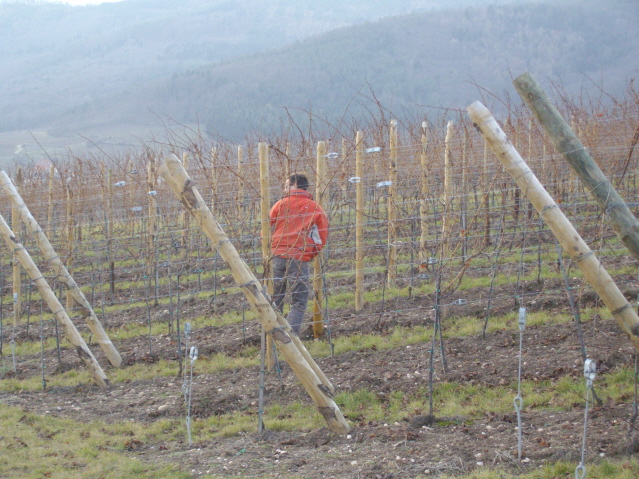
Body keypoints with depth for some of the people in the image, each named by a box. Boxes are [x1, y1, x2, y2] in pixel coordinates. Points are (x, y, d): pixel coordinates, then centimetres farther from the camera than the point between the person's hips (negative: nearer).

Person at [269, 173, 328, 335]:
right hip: (299, 260, -2)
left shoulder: (281, 204, 7)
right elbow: (321, 238, 3)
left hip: (277, 256, 2)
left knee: (275, 301, 13)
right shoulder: (316, 209, 6)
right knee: (298, 304, 4)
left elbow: (267, 230, 9)